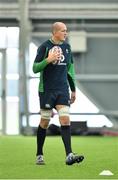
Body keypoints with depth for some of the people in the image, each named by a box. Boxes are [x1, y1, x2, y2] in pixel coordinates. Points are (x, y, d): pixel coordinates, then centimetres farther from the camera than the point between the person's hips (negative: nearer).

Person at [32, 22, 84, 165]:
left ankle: (69, 155, -16)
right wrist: (48, 60, -24)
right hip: (46, 90, -4)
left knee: (65, 120, -10)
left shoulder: (66, 47, 10)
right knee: (44, 122, 4)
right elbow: (35, 68, -8)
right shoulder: (44, 47, -6)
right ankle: (39, 155, 18)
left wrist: (73, 89, 19)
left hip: (63, 90, 4)